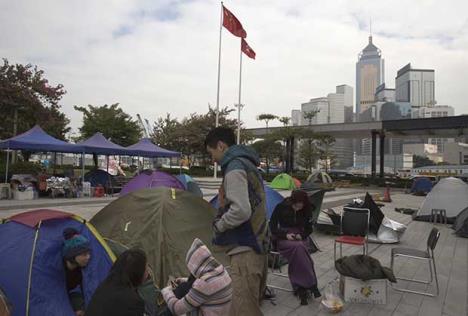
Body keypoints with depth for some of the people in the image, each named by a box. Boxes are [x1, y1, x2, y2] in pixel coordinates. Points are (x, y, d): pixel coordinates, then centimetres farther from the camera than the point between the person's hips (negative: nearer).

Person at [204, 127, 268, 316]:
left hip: (244, 250, -10)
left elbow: (241, 211, -25)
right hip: (258, 246, 10)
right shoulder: (248, 164, 15)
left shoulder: (234, 167, -14)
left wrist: (218, 225, -8)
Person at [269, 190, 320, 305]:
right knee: (298, 247, -34)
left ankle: (300, 288, -25)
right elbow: (272, 227, -6)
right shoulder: (281, 207, -11)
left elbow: (309, 229, 9)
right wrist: (285, 235, -20)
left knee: (298, 249, -33)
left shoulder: (306, 210, -2)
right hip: (283, 238, -2)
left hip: (300, 238, 3)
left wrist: (301, 235, -12)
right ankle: (311, 284, -26)